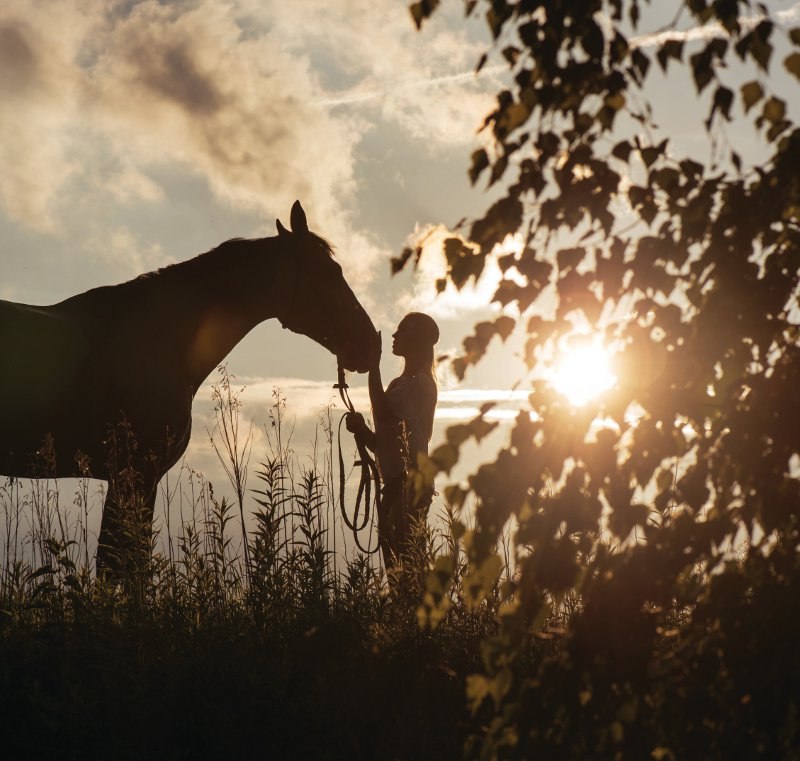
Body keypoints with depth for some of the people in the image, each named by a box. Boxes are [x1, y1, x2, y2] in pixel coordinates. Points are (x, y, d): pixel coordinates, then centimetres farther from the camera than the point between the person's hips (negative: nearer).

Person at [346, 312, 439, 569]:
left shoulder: (419, 384, -6)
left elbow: (384, 414, -22)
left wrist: (374, 365, -14)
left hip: (409, 486, -10)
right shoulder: (402, 384, 23)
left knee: (403, 560, -15)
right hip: (395, 485, 10)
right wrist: (361, 429, 4)